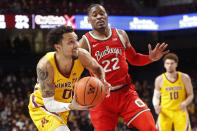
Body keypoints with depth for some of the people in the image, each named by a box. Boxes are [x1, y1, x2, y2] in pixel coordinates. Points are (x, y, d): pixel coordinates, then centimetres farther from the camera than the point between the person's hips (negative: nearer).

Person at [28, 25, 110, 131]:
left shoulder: (81, 56, -23)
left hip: (63, 106, 6)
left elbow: (97, 69, 2)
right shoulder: (45, 65, -34)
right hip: (42, 107, -6)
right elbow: (49, 103, -31)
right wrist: (70, 106, -49)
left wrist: (102, 82, -20)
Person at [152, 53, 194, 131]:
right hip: (165, 112, 0)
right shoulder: (159, 79, 0)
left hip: (180, 112, 0)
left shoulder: (184, 78, 0)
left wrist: (185, 103, -16)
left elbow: (190, 95, 6)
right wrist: (156, 105, -13)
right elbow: (156, 97, 9)